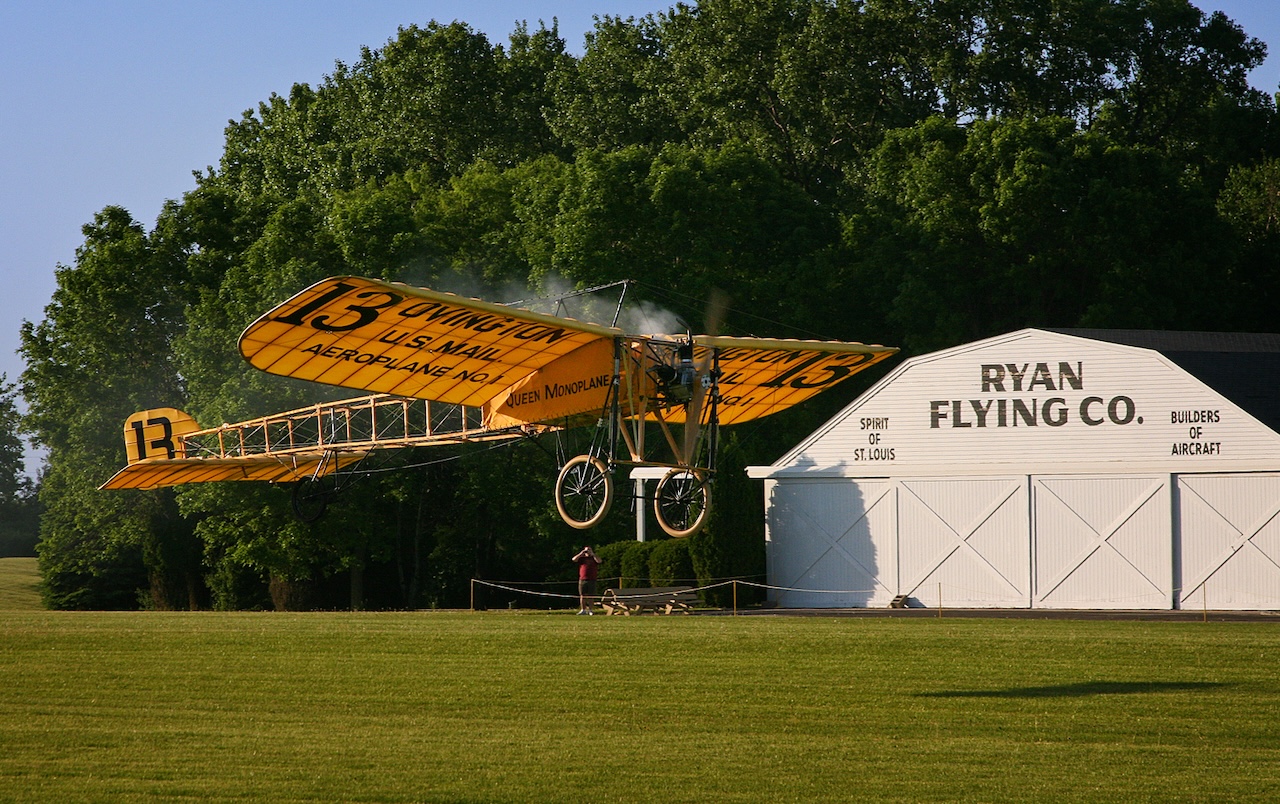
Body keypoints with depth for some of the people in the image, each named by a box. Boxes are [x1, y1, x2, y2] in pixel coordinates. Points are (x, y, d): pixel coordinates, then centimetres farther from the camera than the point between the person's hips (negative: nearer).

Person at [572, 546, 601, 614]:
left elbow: (599, 561, -9)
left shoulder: (594, 558, 11)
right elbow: (574, 559, -1)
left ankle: (590, 610, 1)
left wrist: (592, 554, -8)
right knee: (582, 596, 1)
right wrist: (581, 553, -5)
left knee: (590, 596, -2)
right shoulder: (581, 558, 12)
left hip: (591, 580, -1)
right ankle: (583, 610, 7)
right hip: (582, 580, 1)